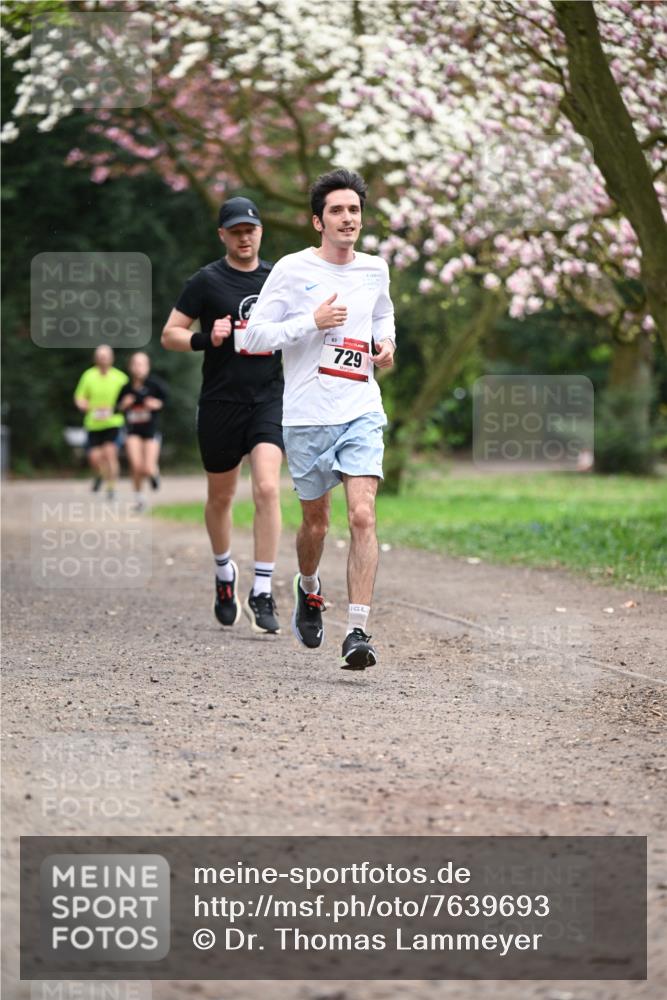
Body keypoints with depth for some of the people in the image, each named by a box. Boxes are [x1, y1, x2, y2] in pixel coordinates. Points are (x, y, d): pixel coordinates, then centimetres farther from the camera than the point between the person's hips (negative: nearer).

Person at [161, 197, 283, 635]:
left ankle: (262, 592, -13)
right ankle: (224, 572, 37)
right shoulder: (207, 281, -2)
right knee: (221, 497, 11)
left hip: (269, 400, 1)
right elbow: (170, 334, -2)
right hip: (221, 402, -1)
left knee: (268, 487, -16)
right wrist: (206, 339, -19)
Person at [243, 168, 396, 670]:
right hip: (307, 416, -2)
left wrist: (386, 343, 9)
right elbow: (255, 336, -6)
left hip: (362, 412, 2)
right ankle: (309, 589, 44)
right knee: (316, 521, 11)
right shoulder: (293, 270, -4)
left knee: (363, 516, -14)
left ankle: (358, 630, -16)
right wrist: (312, 322, -17)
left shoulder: (375, 269, 8)